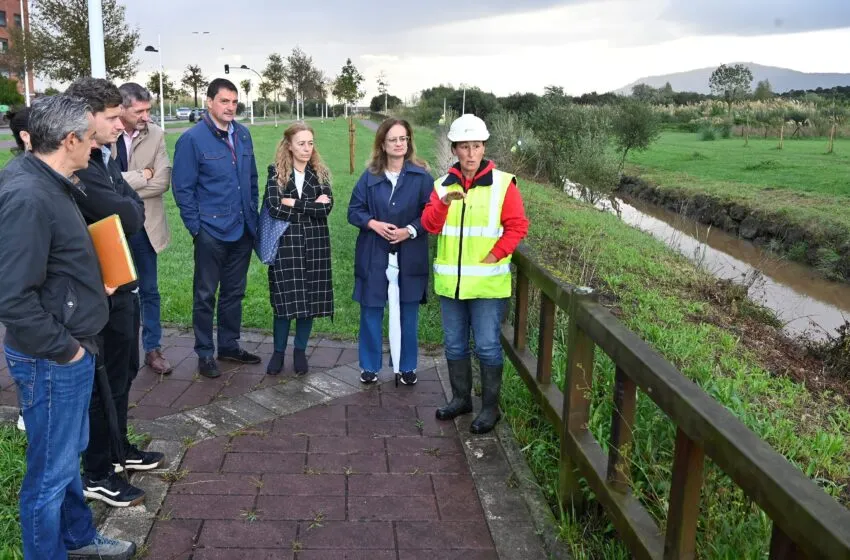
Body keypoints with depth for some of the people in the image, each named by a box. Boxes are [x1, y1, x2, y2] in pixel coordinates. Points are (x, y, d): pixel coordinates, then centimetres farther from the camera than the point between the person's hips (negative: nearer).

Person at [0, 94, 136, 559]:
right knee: (51, 470, 7)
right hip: (52, 361, -10)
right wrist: (63, 348, -18)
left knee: (68, 453, 24)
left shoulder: (50, 185, 6)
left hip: (70, 350, 10)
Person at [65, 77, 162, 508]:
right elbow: (128, 217, -24)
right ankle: (96, 475, 19)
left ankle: (118, 448, 40)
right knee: (107, 381, 3)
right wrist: (128, 209, -5)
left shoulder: (104, 158, 10)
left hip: (122, 283, 10)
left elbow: (136, 209, 6)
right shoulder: (78, 170, -23)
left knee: (124, 372, 21)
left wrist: (125, 211, -13)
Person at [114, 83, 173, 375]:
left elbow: (162, 181, -9)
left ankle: (153, 348, 25)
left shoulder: (156, 135, -4)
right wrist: (142, 175, -15)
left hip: (143, 225, 2)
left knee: (149, 290, 12)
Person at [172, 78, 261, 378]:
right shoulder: (192, 139, -10)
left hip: (243, 229, 5)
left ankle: (229, 345, 29)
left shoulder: (243, 135, 6)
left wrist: (253, 216, 10)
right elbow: (182, 188, -9)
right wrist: (196, 227, -10)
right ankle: (204, 353, 18)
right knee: (206, 294, 6)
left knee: (234, 292, 15)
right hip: (211, 231, -5)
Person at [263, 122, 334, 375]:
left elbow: (327, 207, -8)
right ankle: (278, 351, 17)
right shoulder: (277, 173, -1)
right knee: (285, 299, 0)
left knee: (311, 298, 6)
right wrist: (312, 205, -12)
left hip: (315, 244, 2)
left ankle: (300, 351, 21)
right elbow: (274, 208, -16)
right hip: (285, 243, -2)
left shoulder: (320, 173, 6)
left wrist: (295, 205, -12)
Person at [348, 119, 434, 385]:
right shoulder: (369, 176, 1)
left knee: (408, 313, 10)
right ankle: (369, 366, 25)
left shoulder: (421, 176, -4)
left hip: (410, 257, -1)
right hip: (374, 255, 1)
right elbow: (354, 211, 4)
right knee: (371, 311, 9)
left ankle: (407, 367, 26)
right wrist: (373, 223, -14)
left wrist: (410, 230, -18)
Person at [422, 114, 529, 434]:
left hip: (487, 283, -4)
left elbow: (517, 226, -4)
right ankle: (461, 399, 30)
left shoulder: (503, 183, -4)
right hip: (450, 282, 4)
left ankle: (490, 407, 14)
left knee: (487, 346, 0)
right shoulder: (442, 184, 6)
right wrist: (443, 202, -23)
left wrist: (492, 257, -13)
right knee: (454, 345, 14)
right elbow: (430, 226, -4)